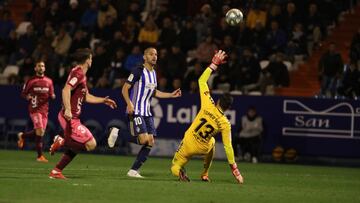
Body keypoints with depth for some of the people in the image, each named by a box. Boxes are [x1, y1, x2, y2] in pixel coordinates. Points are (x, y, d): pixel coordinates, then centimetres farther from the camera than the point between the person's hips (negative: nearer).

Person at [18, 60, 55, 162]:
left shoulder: (49, 81, 12)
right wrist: (27, 97, -16)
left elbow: (51, 94, 18)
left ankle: (22, 136, 36)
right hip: (34, 109, -5)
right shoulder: (31, 81, 0)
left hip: (44, 109, 5)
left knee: (40, 132, 8)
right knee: (40, 131, -15)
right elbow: (23, 93, 5)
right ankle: (40, 155, -7)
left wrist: (52, 96, -5)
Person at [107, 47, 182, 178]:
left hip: (147, 112, 8)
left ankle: (134, 171, 4)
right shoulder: (138, 71, -9)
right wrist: (129, 103, -26)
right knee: (143, 139, -20)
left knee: (150, 142, -1)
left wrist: (171, 95, 21)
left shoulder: (154, 73, 16)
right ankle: (118, 133, 1)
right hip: (135, 111, -8)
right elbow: (125, 89, -11)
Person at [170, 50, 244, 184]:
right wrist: (234, 168, -7)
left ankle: (179, 172, -22)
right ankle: (205, 175, 37)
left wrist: (214, 64, -4)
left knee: (175, 167, 18)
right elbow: (228, 146, -14)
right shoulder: (225, 124, -15)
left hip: (187, 144, -1)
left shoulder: (208, 106, -17)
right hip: (202, 149, 1)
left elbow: (201, 81, -11)